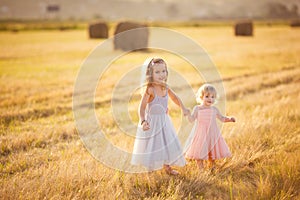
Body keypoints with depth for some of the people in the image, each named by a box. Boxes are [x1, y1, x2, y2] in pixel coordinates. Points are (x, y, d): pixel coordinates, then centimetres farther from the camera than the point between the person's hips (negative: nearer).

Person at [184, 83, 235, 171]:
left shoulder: (214, 109, 6)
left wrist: (229, 119, 2)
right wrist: (188, 114, -29)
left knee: (212, 153, 10)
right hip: (201, 135, -3)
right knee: (199, 152, -2)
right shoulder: (197, 108, -2)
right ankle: (201, 169, 9)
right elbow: (191, 119, -9)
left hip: (212, 135, 3)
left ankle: (212, 167, 25)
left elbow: (222, 118, 18)